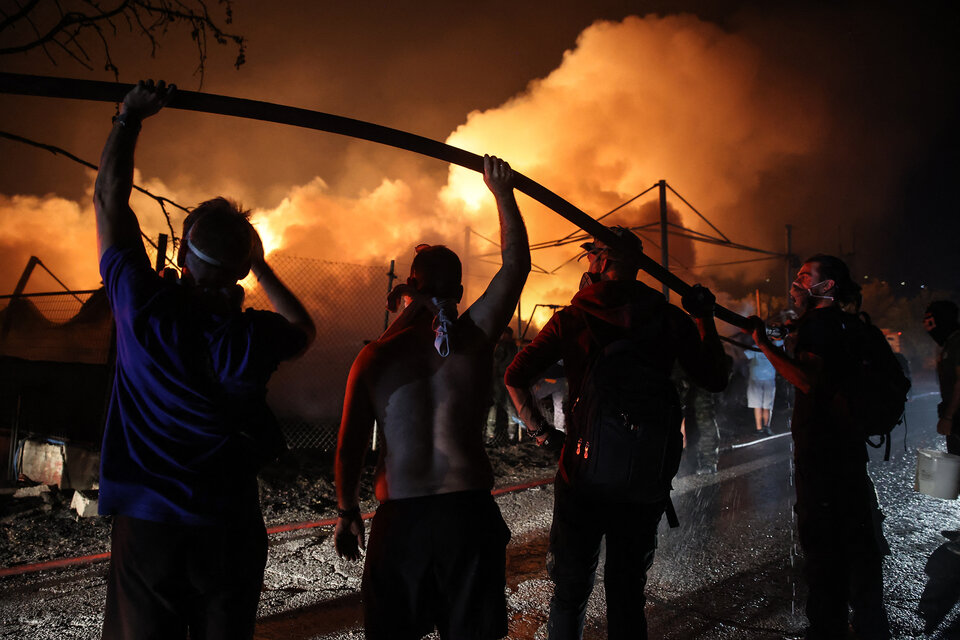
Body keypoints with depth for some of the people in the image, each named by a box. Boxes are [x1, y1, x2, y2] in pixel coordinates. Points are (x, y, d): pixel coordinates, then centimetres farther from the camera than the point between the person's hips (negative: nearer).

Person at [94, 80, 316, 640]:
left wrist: (131, 118, 11)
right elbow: (306, 328, 19)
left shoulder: (145, 308, -12)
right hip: (229, 530, 1)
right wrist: (262, 268, 22)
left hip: (146, 529, 0)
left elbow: (109, 199, 2)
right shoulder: (257, 338, -8)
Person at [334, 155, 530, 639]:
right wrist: (502, 194, 20)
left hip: (400, 514, 0)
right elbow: (516, 263, 10)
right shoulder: (475, 337, -2)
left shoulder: (374, 358, -1)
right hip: (470, 509, 0)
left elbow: (350, 445, 0)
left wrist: (347, 513, 12)